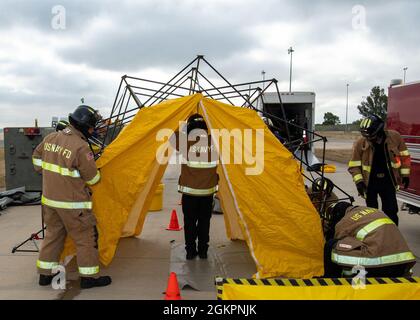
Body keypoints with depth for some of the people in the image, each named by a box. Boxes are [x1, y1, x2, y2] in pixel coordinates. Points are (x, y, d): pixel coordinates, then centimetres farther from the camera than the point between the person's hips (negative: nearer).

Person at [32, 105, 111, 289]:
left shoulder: (51, 138, 2)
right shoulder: (80, 146, -21)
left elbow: (37, 158, 18)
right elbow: (93, 178, -13)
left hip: (49, 198, 8)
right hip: (71, 203, -7)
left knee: (53, 234, 20)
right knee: (86, 237, 6)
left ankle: (45, 274, 30)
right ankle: (89, 277, 14)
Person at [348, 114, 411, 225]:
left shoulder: (395, 137, -9)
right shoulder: (360, 143, -14)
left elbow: (404, 156, 4)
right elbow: (354, 164, -7)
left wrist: (405, 174, 5)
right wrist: (359, 181, -16)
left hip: (388, 181, 1)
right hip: (369, 183, -1)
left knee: (391, 211, 6)